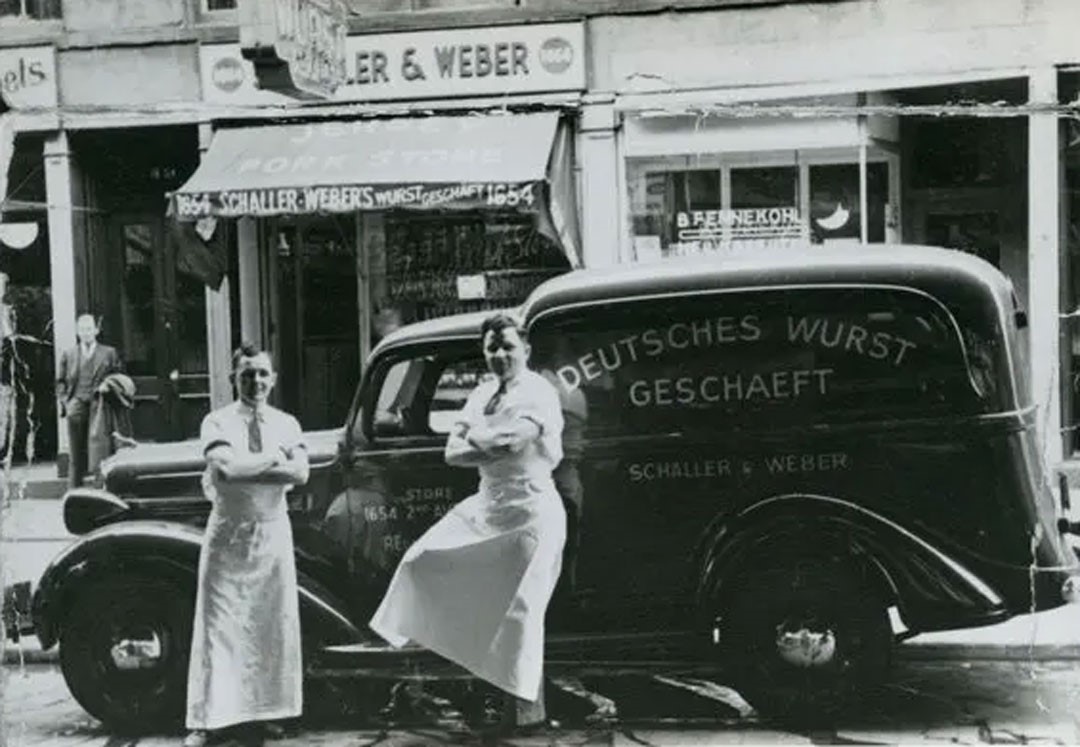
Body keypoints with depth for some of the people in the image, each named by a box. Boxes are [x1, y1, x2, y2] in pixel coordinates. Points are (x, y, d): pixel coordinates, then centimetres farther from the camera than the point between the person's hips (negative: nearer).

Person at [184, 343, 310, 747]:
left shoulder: (286, 423, 7)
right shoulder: (218, 422, -2)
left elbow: (300, 473, -8)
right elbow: (227, 467, -20)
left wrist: (246, 469, -14)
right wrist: (274, 458, -9)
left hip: (272, 531, 3)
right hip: (228, 532, -3)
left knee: (271, 625, 5)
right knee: (219, 626, -2)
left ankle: (261, 713, 14)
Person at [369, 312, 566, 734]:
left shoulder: (538, 394, -11)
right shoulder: (482, 393, 10)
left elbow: (512, 438, -29)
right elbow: (452, 453, 4)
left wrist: (475, 435, -8)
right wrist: (494, 448, -15)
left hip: (530, 511, -8)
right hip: (486, 507, 8)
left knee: (519, 609, -6)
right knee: (427, 559, 8)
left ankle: (528, 708, 4)